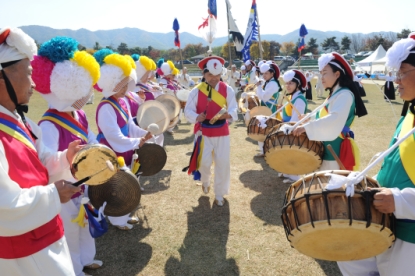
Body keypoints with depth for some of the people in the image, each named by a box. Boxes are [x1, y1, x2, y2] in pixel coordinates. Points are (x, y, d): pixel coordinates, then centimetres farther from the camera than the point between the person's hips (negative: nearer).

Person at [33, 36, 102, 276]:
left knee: (86, 223, 28)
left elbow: (93, 143, 8)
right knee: (70, 234, 15)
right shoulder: (49, 126, -30)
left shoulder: (79, 115, -3)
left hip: (83, 185, 8)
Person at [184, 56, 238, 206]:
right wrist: (196, 117, -27)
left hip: (221, 132, 1)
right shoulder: (196, 91, -6)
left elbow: (234, 108, -5)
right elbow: (188, 110, -5)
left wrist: (228, 114, -29)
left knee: (223, 163, 3)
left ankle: (219, 194, 23)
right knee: (204, 162, 1)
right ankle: (205, 182, 39)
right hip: (203, 132, -1)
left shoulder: (227, 90, -3)